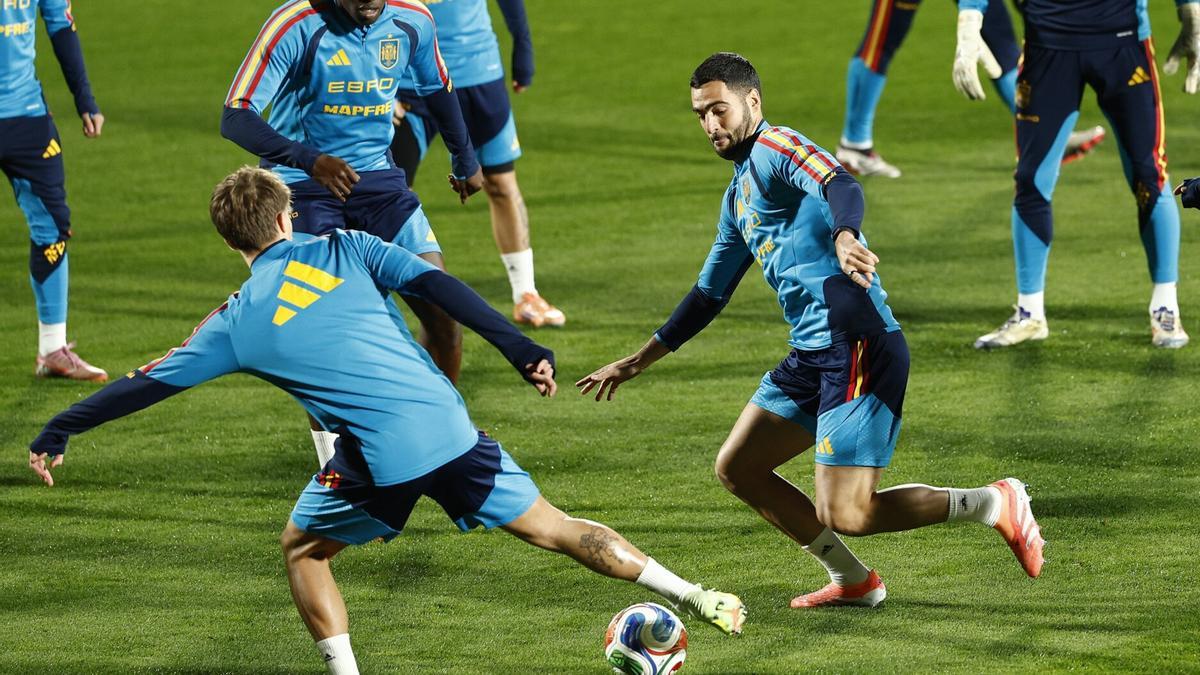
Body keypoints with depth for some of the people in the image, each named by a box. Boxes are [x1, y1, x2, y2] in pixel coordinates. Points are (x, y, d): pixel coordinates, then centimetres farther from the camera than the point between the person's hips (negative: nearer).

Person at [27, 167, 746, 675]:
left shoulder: (241, 319, 8)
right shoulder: (345, 249, 12)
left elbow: (154, 382, 12)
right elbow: (438, 285, 0)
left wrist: (60, 432, 21)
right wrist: (522, 349, -2)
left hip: (379, 457, -3)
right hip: (449, 424, 3)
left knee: (304, 549, 23)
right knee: (550, 526, 14)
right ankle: (697, 597, 12)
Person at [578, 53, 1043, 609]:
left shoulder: (775, 148, -5)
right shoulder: (738, 197, 24)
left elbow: (840, 185, -27)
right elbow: (709, 294, 35)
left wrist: (844, 237, -49)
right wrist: (638, 362, 36)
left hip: (857, 345, -10)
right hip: (809, 354, 10)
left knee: (844, 516, -14)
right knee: (736, 469, 14)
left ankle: (995, 504, 0)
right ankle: (853, 582, 20)